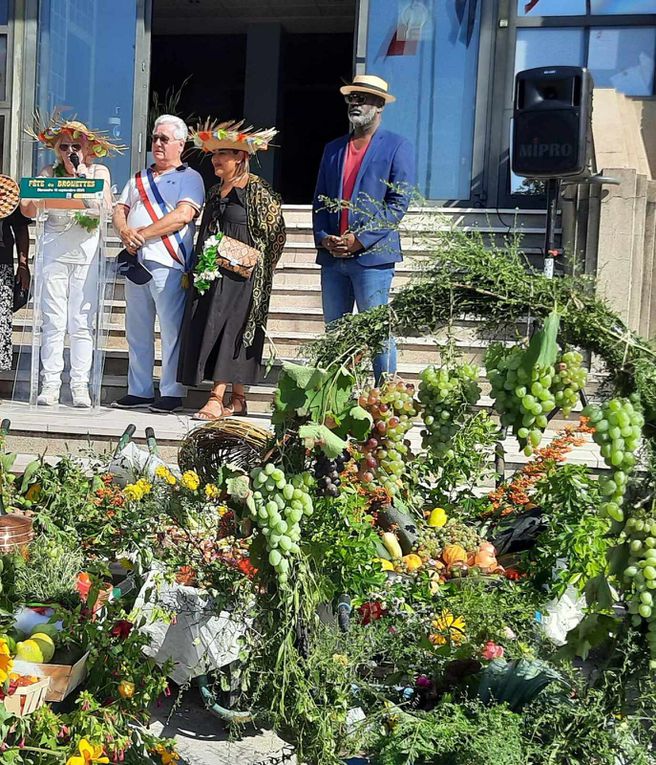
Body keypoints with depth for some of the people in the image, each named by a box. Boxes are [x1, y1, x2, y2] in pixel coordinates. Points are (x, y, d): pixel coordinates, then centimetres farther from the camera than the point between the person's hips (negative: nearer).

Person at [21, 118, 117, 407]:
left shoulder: (99, 172, 7)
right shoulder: (49, 172, 7)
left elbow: (106, 209, -8)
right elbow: (29, 210, -1)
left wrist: (81, 175, -9)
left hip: (87, 253, 0)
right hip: (54, 251, 1)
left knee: (82, 322, -1)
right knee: (53, 321, -2)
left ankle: (80, 386, 3)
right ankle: (50, 384, 2)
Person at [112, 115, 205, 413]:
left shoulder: (189, 177, 3)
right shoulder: (139, 178, 23)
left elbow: (183, 215, -12)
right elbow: (120, 211, 16)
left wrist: (144, 234, -12)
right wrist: (125, 232, -7)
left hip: (168, 264, -6)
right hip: (136, 261, 6)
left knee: (171, 331, -5)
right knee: (137, 330, 8)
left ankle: (171, 393, 1)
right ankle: (139, 390, 15)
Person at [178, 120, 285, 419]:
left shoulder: (258, 191, -6)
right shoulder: (215, 191, 17)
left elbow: (275, 234, -7)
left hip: (241, 274, -8)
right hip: (211, 272, 8)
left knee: (229, 329, -12)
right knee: (206, 327, 4)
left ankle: (217, 398, -11)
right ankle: (238, 399, 11)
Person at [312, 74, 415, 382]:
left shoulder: (397, 147, 1)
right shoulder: (333, 148, 18)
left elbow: (399, 201, -8)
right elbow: (320, 200, 17)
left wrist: (360, 239, -14)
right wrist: (323, 237, -1)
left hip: (371, 255, -6)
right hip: (332, 256, 6)